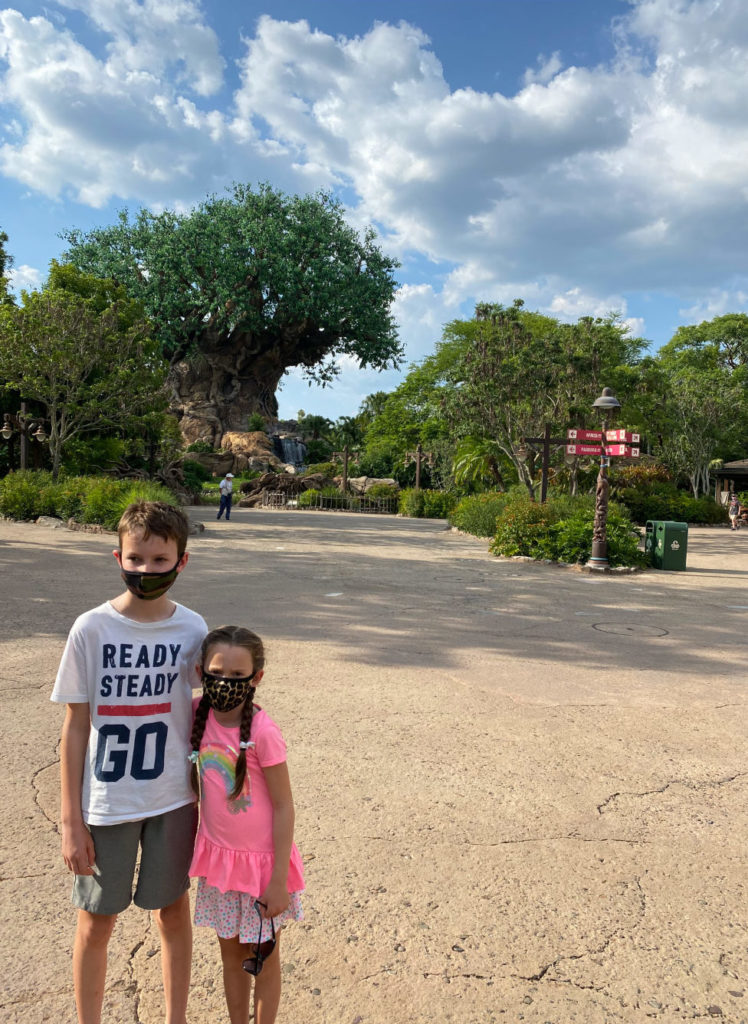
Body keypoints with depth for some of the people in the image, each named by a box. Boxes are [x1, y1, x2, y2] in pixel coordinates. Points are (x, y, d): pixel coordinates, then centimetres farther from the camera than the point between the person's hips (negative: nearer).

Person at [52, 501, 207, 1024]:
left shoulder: (193, 628, -7)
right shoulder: (92, 629, -13)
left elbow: (201, 712, 3)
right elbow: (75, 727, -7)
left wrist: (205, 798, 5)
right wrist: (71, 820, -5)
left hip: (174, 801, 2)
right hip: (105, 804, -1)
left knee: (174, 911, 16)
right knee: (96, 922, 14)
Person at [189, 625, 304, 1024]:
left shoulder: (262, 732, -25)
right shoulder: (200, 714, -10)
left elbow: (283, 807, -17)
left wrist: (279, 880, -14)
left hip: (261, 860, -5)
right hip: (218, 857, 5)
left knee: (263, 957, 15)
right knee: (231, 950, 22)